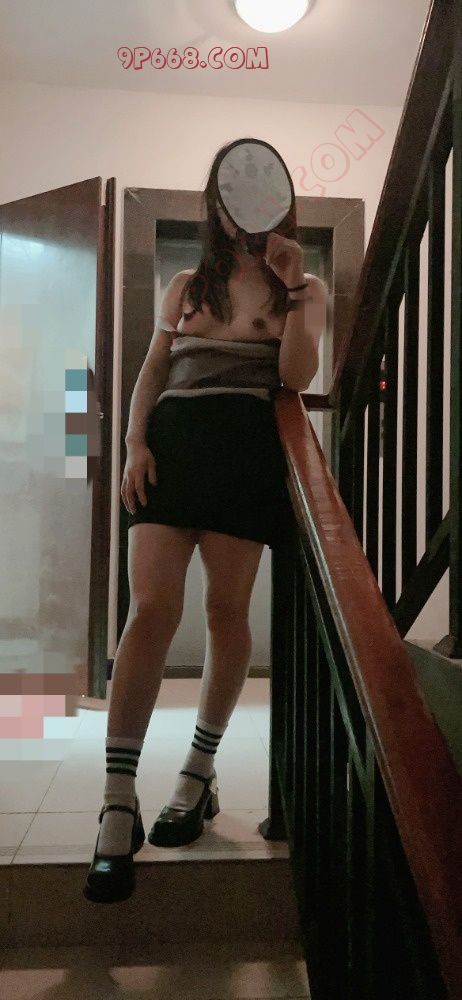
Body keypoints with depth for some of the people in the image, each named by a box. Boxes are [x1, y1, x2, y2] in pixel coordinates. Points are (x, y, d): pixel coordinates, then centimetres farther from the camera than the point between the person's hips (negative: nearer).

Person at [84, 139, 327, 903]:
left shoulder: (303, 288, 14)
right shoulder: (186, 285, 21)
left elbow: (295, 376, -3)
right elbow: (152, 371, 13)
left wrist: (293, 284, -5)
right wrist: (135, 442, -2)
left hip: (246, 445, -1)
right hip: (172, 442, 2)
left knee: (226, 611, -1)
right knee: (151, 608, -12)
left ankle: (199, 775, 17)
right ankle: (118, 807, -7)